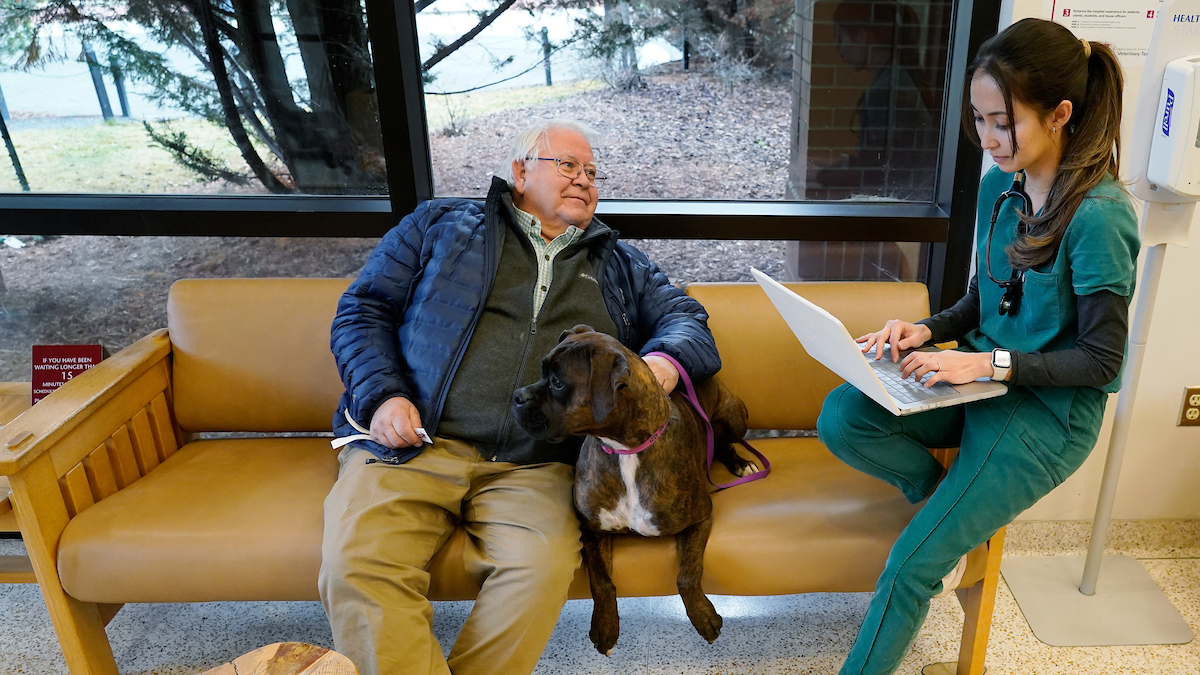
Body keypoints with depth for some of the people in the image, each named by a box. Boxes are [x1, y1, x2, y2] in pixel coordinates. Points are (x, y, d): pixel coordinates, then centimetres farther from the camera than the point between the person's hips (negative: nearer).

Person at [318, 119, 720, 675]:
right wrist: (381, 394, -5)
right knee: (356, 561, -26)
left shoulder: (619, 266, 25)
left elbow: (686, 318, 21)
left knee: (544, 567, -29)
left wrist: (666, 359, -5)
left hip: (533, 468, 1)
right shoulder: (440, 225, 18)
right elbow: (362, 310, 14)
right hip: (413, 444, 0)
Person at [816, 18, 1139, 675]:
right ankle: (949, 497, 5)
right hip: (982, 376, 7)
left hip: (1049, 407, -7)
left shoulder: (1098, 215, -21)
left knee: (911, 565, -14)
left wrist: (989, 362, -23)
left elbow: (1101, 360, -15)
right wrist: (928, 330, -6)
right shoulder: (999, 184, 1)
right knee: (840, 419, -19)